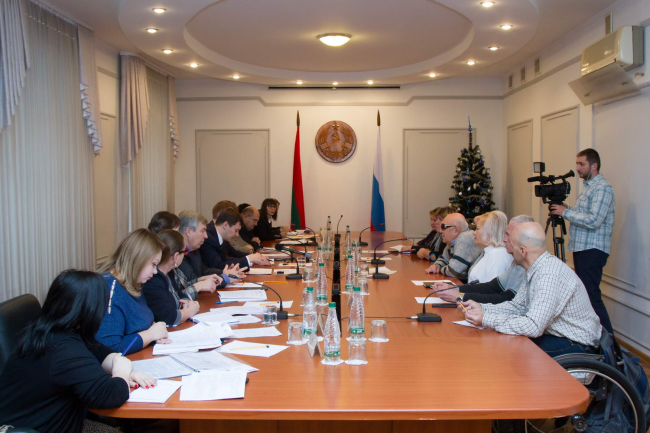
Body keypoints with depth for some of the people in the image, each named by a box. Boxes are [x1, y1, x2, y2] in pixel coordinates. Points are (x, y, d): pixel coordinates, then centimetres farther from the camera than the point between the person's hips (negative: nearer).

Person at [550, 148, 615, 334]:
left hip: (592, 250, -10)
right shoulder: (588, 186, 18)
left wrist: (565, 212, -14)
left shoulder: (602, 188, -12)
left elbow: (593, 221, -22)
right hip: (582, 249, 10)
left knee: (591, 296, -11)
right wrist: (567, 209, 8)